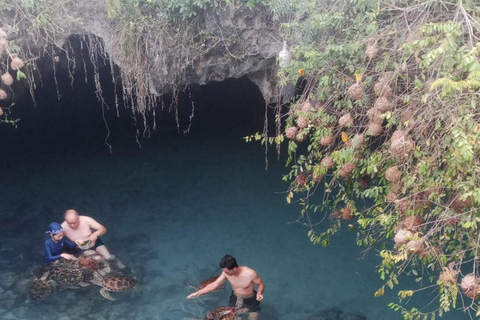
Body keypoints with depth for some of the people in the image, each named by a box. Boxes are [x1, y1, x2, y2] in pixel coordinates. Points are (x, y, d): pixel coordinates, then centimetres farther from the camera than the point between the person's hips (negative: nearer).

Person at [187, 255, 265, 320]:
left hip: (251, 300, -3)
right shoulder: (226, 273, -24)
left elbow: (261, 284, -18)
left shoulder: (250, 273, -37)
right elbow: (214, 284, -12)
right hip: (235, 298, 3)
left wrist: (259, 293, -40)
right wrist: (198, 293, -15)